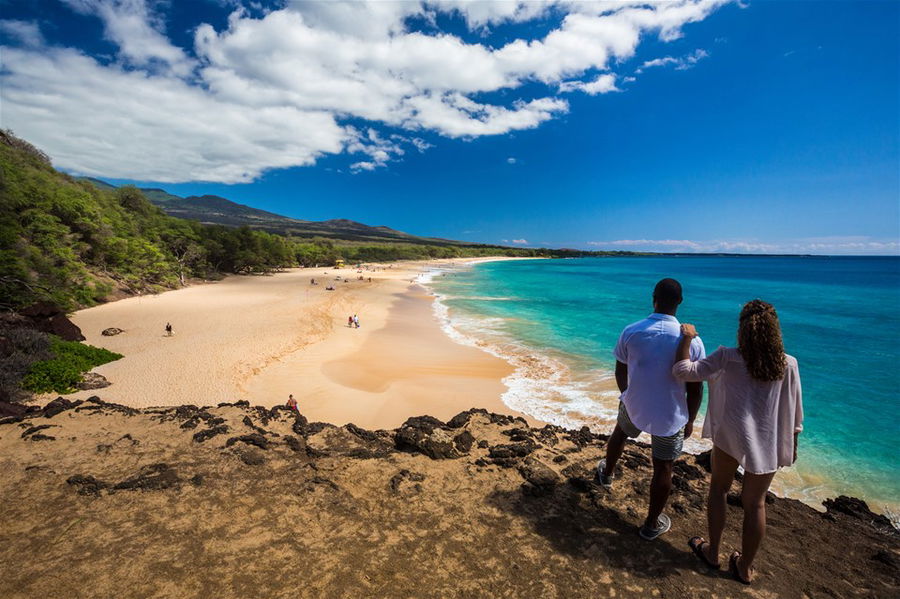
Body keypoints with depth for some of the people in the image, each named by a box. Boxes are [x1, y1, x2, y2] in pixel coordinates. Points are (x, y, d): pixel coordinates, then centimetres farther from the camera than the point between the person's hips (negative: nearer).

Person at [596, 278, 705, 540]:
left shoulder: (631, 331, -13)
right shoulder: (691, 340, -18)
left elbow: (620, 372, 0)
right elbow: (695, 388, -10)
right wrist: (690, 420, 7)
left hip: (634, 406, 2)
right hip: (671, 416, -2)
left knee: (619, 434, 32)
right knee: (662, 469, 14)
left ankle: (607, 474, 58)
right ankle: (652, 524, 31)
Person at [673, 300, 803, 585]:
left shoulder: (727, 358, -17)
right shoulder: (788, 365, -9)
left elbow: (682, 370, -20)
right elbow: (794, 411, 0)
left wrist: (687, 337, -9)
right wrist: (792, 443, 15)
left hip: (730, 435, -2)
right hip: (768, 443, 2)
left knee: (718, 489, 20)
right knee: (755, 503, 16)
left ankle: (712, 552, 33)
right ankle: (745, 567, 33)